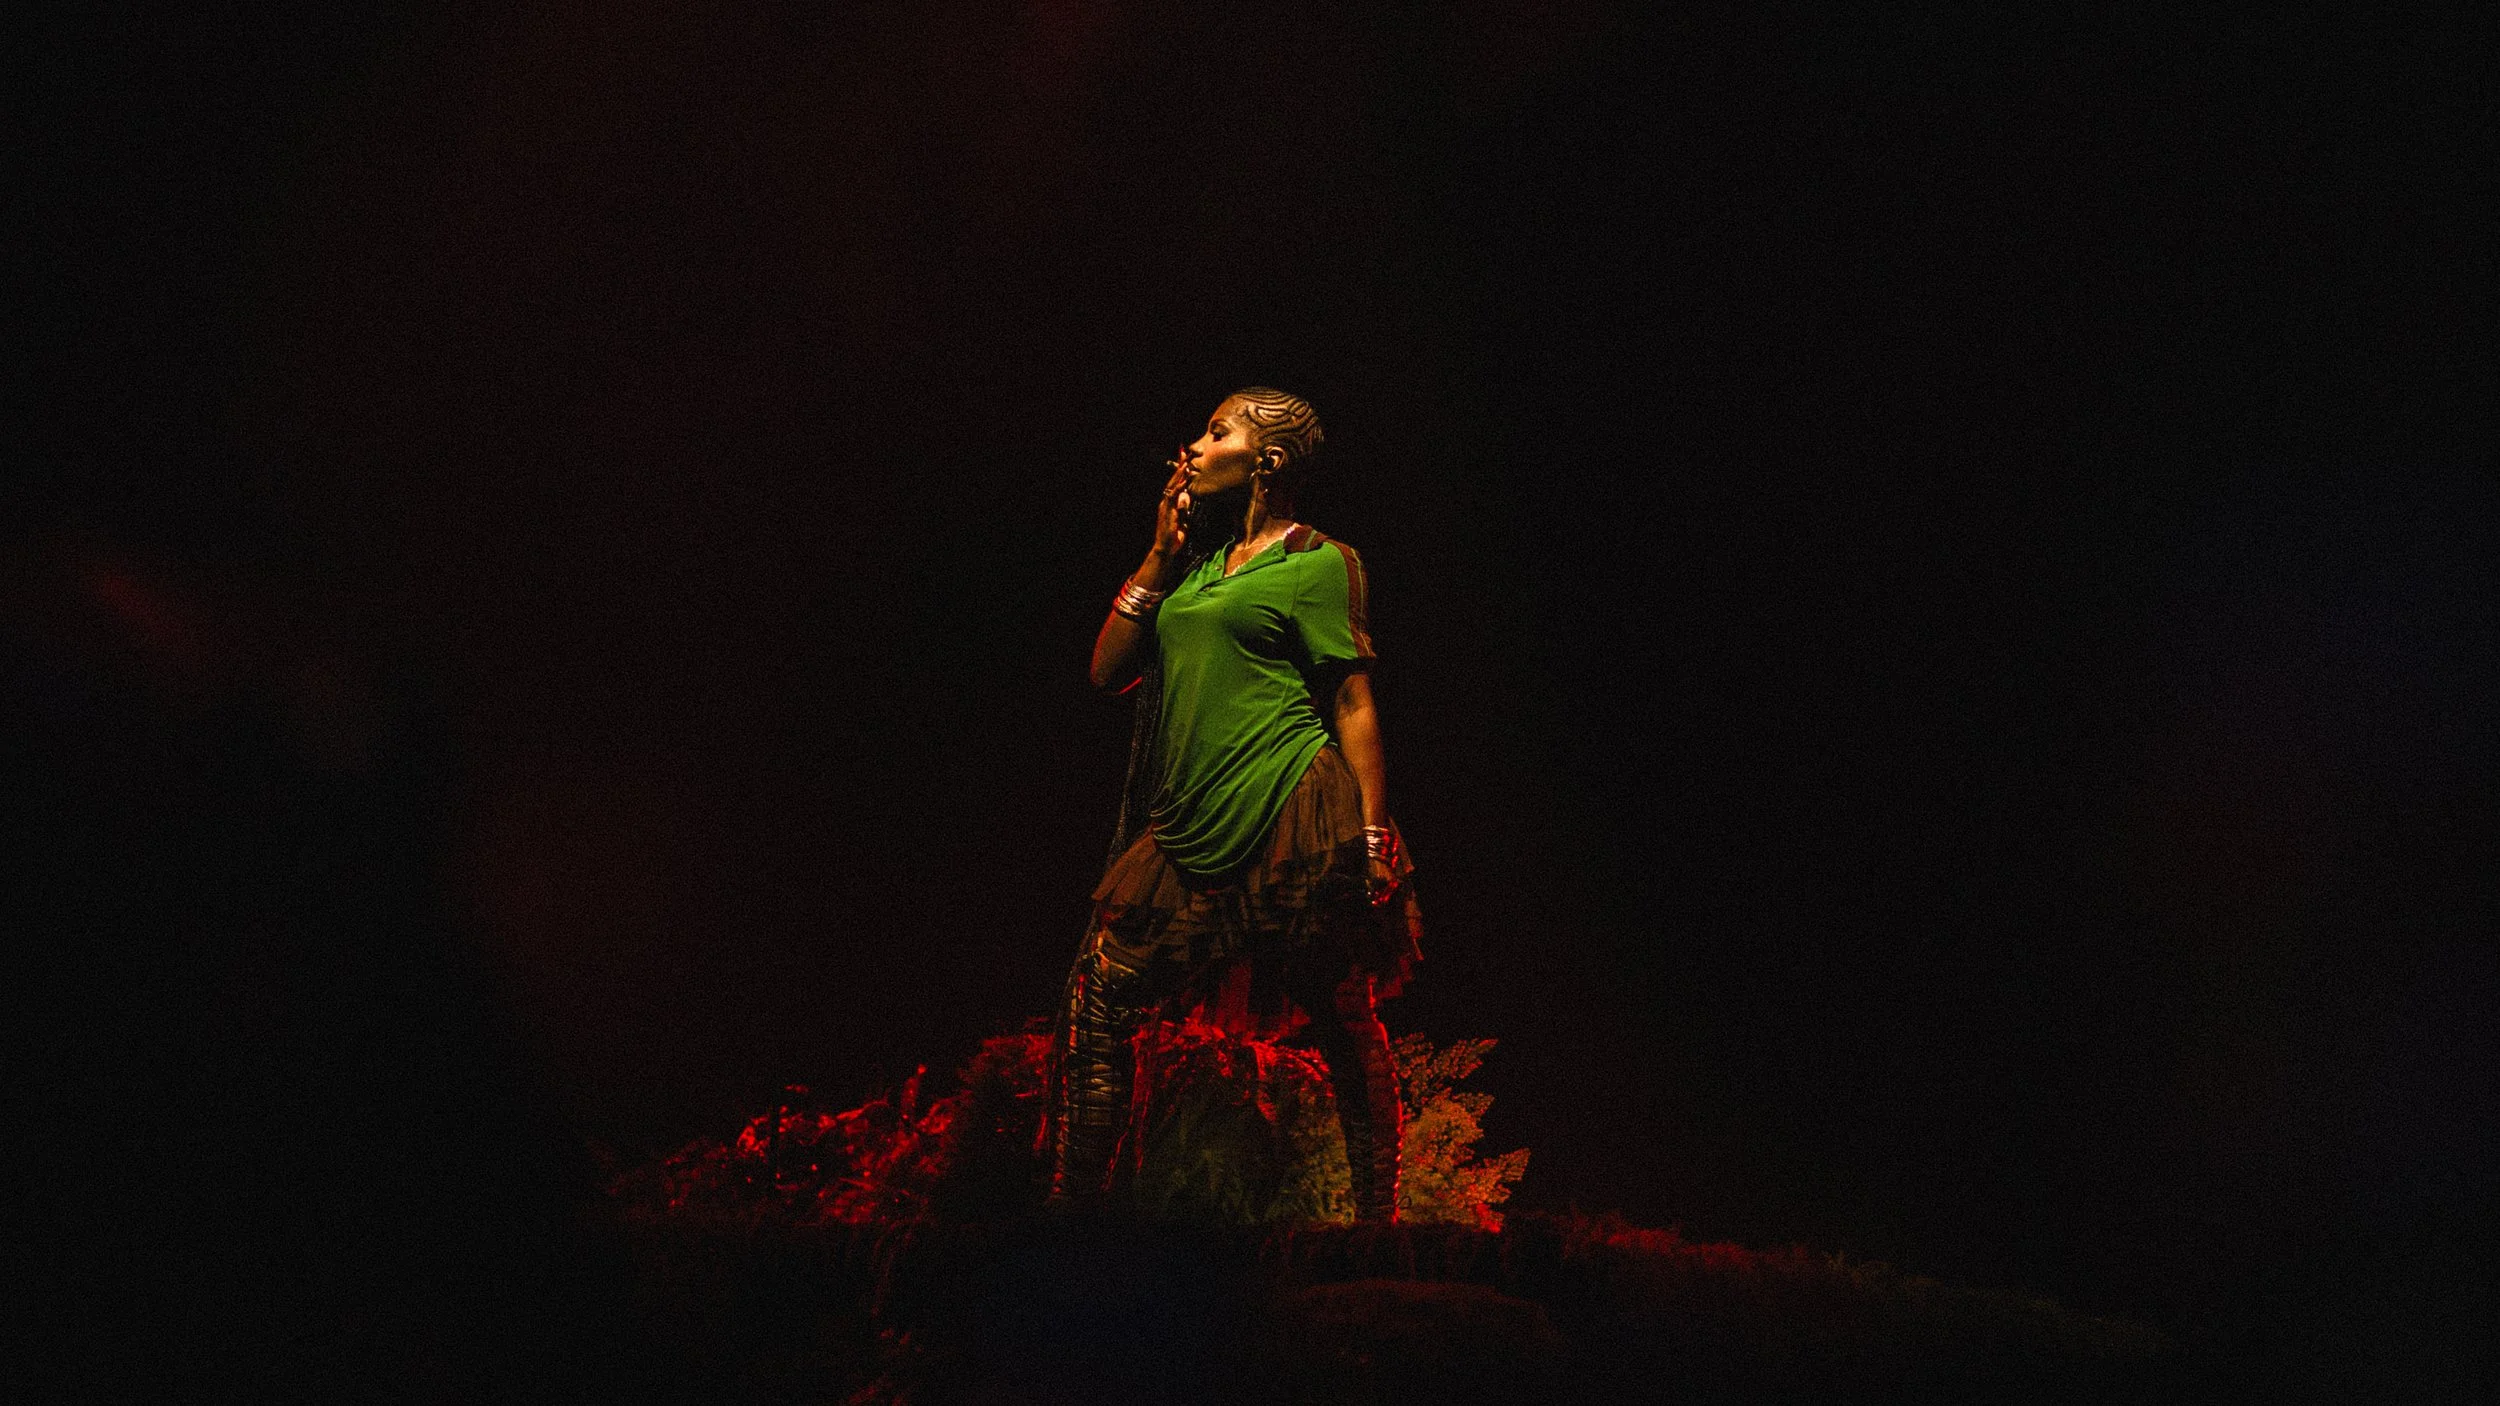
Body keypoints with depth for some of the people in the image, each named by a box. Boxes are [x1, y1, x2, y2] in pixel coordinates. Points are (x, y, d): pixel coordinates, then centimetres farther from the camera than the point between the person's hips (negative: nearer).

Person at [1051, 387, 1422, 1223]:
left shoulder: (1315, 563, 1)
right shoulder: (1196, 560, 20)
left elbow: (1353, 700, -4)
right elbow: (1107, 670, 16)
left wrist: (1376, 838, -12)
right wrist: (1162, 554, 10)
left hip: (1292, 820, -7)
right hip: (1192, 830, 7)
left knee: (1345, 1025, -1)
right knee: (1099, 995, 0)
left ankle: (1378, 1219, 5)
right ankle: (1073, 1201, 7)